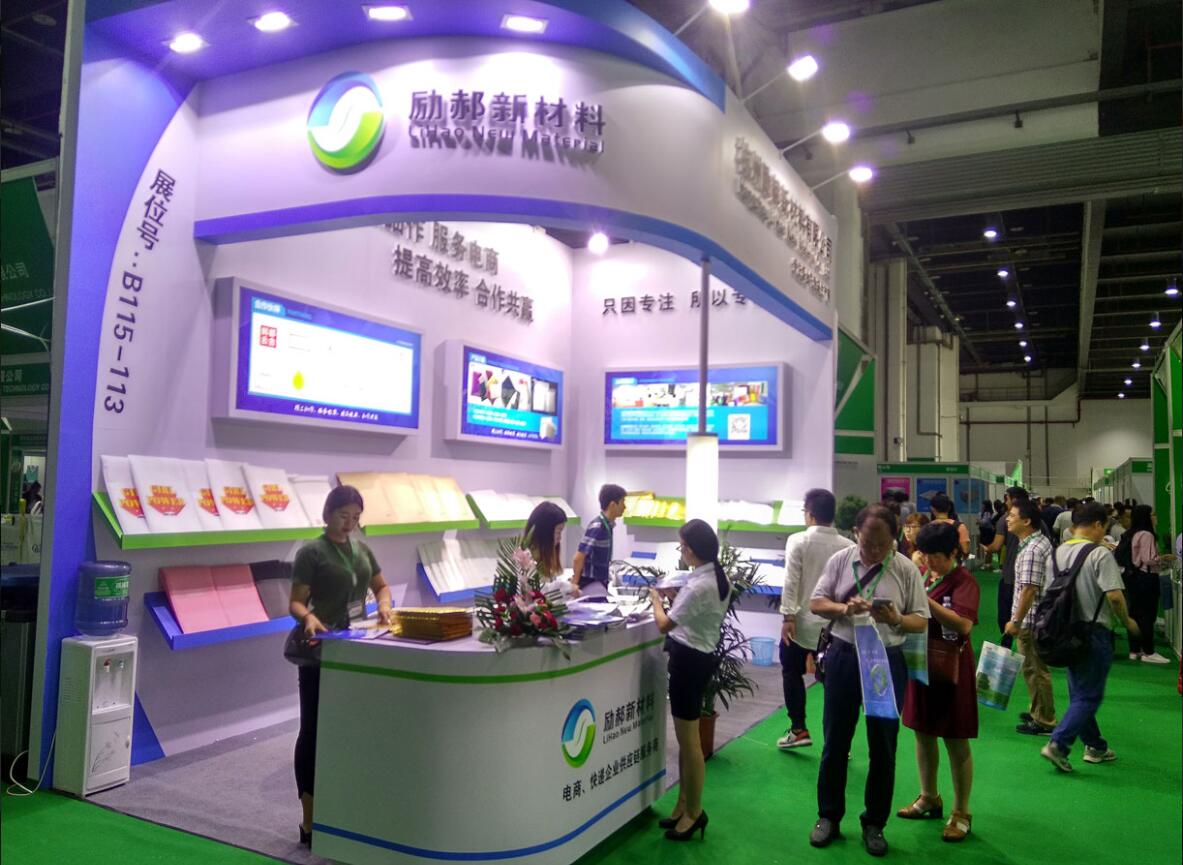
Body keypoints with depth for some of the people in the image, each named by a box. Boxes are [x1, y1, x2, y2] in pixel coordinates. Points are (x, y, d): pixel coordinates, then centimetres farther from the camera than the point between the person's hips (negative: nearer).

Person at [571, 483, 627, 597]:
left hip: (599, 582, 9)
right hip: (590, 583, -9)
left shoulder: (607, 525, 7)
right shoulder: (597, 526, -21)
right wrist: (574, 583, -16)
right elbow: (579, 558, -22)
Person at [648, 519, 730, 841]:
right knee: (686, 739, 19)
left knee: (689, 742, 5)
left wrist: (656, 599, -2)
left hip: (689, 659, -10)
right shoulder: (719, 578, 4)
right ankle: (684, 806, 30)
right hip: (700, 656, 10)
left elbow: (664, 624, -19)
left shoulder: (698, 586, -25)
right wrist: (675, 597, 9)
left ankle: (694, 812, 19)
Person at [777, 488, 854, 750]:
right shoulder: (848, 546, -3)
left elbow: (791, 581, -14)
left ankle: (798, 730, 13)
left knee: (792, 672, 16)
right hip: (835, 624, 2)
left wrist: (788, 616, -12)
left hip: (803, 621, -2)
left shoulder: (798, 541, -9)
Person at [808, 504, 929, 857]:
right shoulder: (840, 560, -3)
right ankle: (828, 816, 27)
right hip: (843, 656, 0)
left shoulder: (906, 569, -5)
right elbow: (816, 603, 0)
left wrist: (895, 619, -24)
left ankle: (874, 823, 29)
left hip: (887, 661, 0)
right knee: (835, 741, 11)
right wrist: (844, 608, -20)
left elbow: (921, 622, -3)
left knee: (883, 746, 11)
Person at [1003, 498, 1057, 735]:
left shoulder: (1031, 551, -23)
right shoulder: (1041, 541, 10)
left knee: (1036, 670, 0)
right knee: (1033, 668, 21)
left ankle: (1045, 722, 10)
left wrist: (1016, 620, -21)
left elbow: (1029, 589, -26)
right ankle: (1038, 711, 33)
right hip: (1038, 616, 10)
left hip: (1030, 619, -10)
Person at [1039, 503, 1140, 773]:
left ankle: (1095, 746, 28)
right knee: (1089, 696, 0)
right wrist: (1127, 621, -5)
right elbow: (1114, 595, -21)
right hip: (1095, 631, -7)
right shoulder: (1100, 554, -14)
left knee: (1079, 692, 17)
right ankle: (1058, 744, -10)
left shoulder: (1056, 554, 6)